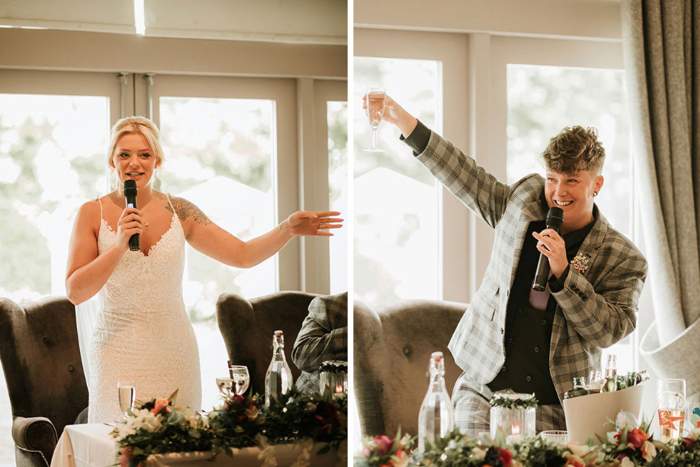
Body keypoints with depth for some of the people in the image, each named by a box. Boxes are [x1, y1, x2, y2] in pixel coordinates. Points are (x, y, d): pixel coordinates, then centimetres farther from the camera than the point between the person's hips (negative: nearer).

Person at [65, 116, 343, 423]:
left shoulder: (178, 211, 5)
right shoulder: (92, 214, -1)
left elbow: (243, 255, 4)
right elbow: (75, 292, -7)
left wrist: (287, 229, -10)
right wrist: (119, 245, -18)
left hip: (174, 354, 2)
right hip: (119, 356, -2)